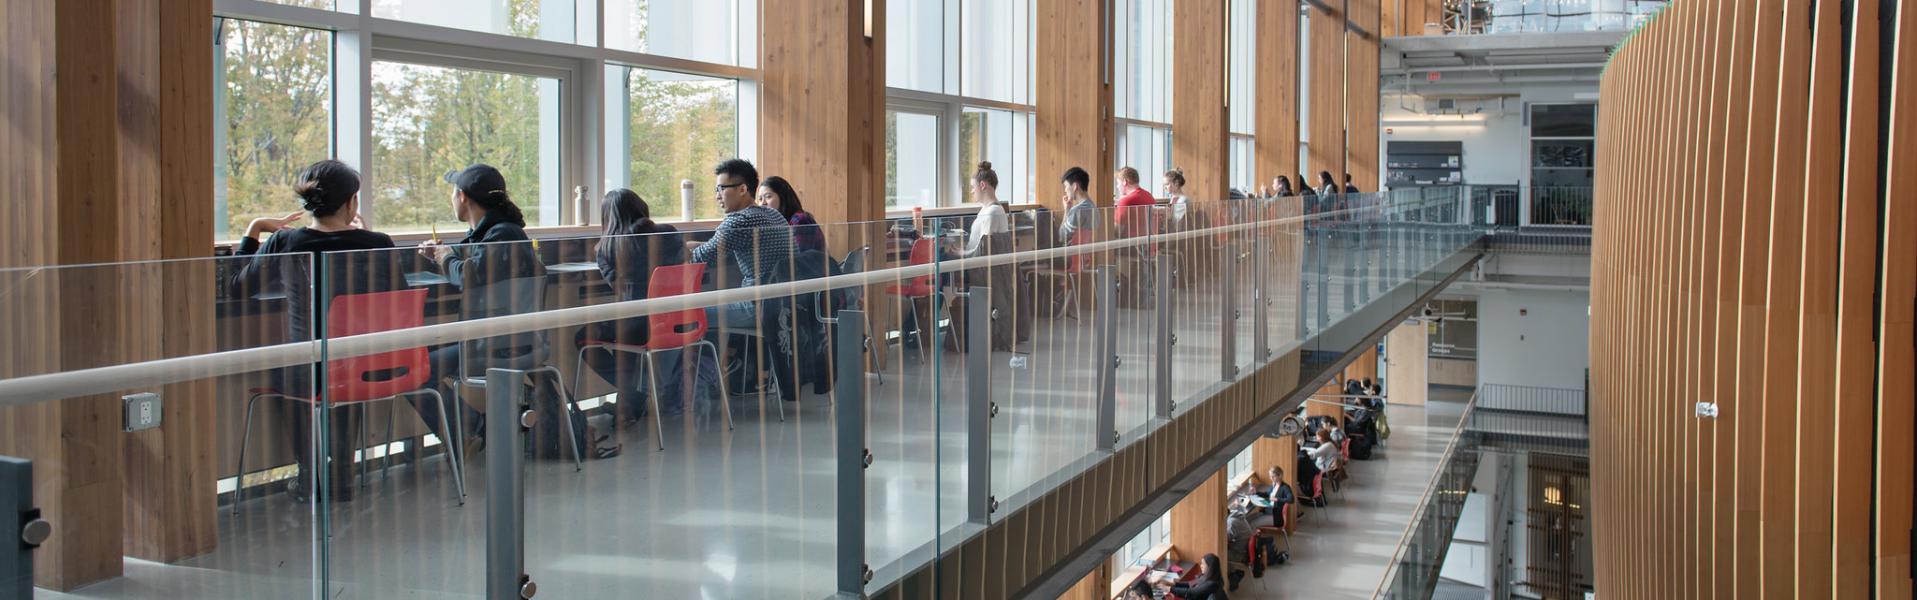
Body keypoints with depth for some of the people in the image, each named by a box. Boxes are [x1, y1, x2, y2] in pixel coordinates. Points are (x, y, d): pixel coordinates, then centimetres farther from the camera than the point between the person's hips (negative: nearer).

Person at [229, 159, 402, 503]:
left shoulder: (283, 243, -8)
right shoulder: (377, 244, -9)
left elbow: (237, 288, 8)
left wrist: (253, 230, 18)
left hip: (306, 376, -1)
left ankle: (310, 477, 40)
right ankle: (340, 476, 42)